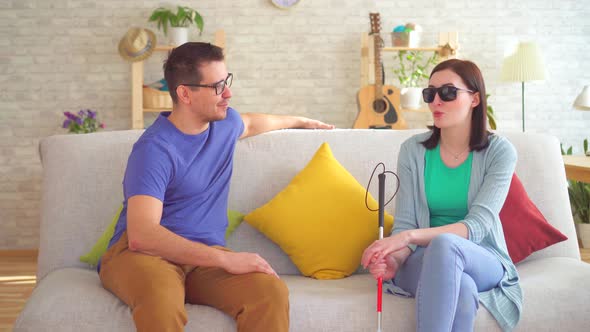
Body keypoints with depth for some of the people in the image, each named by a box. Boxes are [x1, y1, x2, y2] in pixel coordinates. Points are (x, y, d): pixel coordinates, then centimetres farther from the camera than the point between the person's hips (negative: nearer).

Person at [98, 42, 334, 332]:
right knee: (161, 301, -44)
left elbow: (251, 124, 38)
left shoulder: (224, 121, 10)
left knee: (272, 293, -28)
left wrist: (300, 121, 54)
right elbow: (142, 235, -28)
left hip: (205, 254, 6)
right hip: (142, 252, -5)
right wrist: (226, 258, -30)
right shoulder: (155, 148, -16)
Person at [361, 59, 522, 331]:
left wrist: (411, 236, -31)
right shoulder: (413, 150, 0)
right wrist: (395, 259, -27)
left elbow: (478, 225, -17)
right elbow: (404, 224, -3)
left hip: (483, 261, 0)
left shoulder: (499, 152, -5)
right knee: (461, 287, -37)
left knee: (443, 244, -37)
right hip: (423, 261, 1)